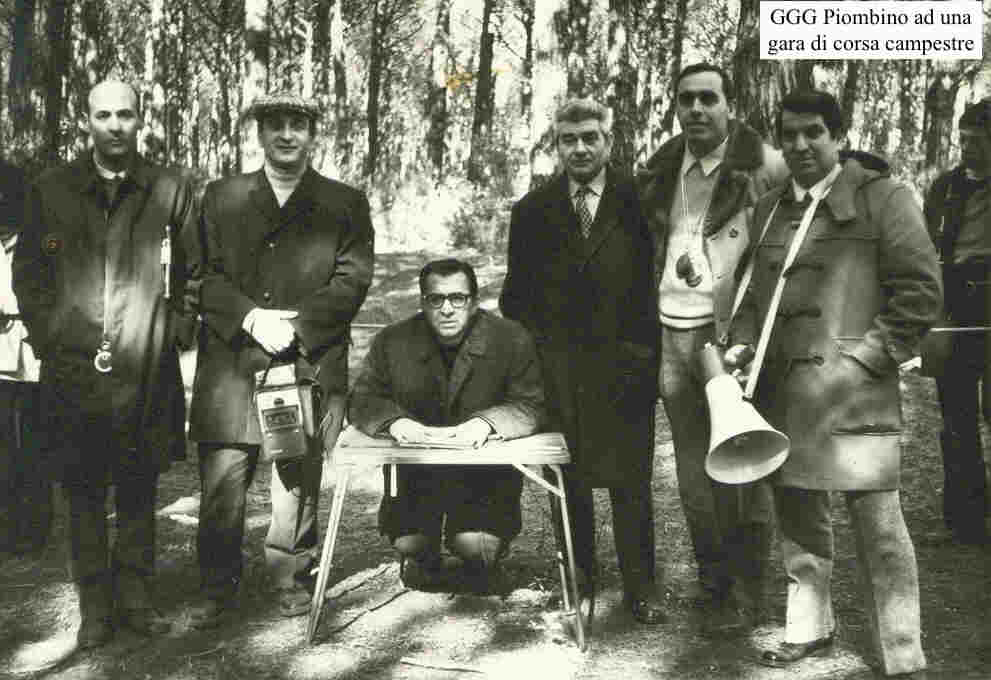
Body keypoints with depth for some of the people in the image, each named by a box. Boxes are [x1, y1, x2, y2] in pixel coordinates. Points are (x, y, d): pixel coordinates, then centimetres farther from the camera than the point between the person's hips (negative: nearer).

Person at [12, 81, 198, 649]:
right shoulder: (50, 191, 7)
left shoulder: (172, 191, 5)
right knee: (84, 491, 7)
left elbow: (196, 272, 10)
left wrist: (176, 330, 1)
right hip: (72, 369, 1)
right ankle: (95, 608, 19)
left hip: (146, 372, 0)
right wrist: (47, 336, 2)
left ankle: (135, 595, 23)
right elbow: (27, 274, 12)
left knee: (138, 489, 8)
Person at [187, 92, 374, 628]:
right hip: (230, 364, 1)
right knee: (221, 482, 1)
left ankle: (293, 580, 22)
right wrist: (252, 318, -12)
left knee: (299, 478, 6)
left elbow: (352, 280, -1)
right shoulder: (220, 197, 13)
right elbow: (203, 275, 4)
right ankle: (217, 588, 16)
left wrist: (295, 325, -13)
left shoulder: (345, 204, 9)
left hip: (309, 363, -1)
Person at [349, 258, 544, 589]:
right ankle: (424, 559, 25)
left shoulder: (512, 339, -8)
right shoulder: (392, 342, -4)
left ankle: (480, 562, 22)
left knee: (477, 545, -20)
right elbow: (362, 401, -1)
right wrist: (394, 421, -23)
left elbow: (530, 407, -9)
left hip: (485, 467, -1)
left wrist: (485, 422, -28)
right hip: (414, 468, 2)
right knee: (407, 543, -16)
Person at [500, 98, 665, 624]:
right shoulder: (532, 211, 6)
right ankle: (579, 585, 23)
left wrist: (646, 354, -2)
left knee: (631, 482, 4)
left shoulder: (637, 203, 2)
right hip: (556, 369, 1)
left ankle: (640, 590, 18)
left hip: (623, 365, -1)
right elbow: (517, 294, 9)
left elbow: (652, 280, 3)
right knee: (568, 482, 8)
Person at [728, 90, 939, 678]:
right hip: (782, 390, 6)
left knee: (878, 526, -3)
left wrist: (864, 358, -13)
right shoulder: (770, 208, 14)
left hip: (853, 391, -6)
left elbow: (921, 291, -6)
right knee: (798, 514, 16)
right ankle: (811, 628, 34)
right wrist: (744, 343, 7)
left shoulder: (882, 197, -3)